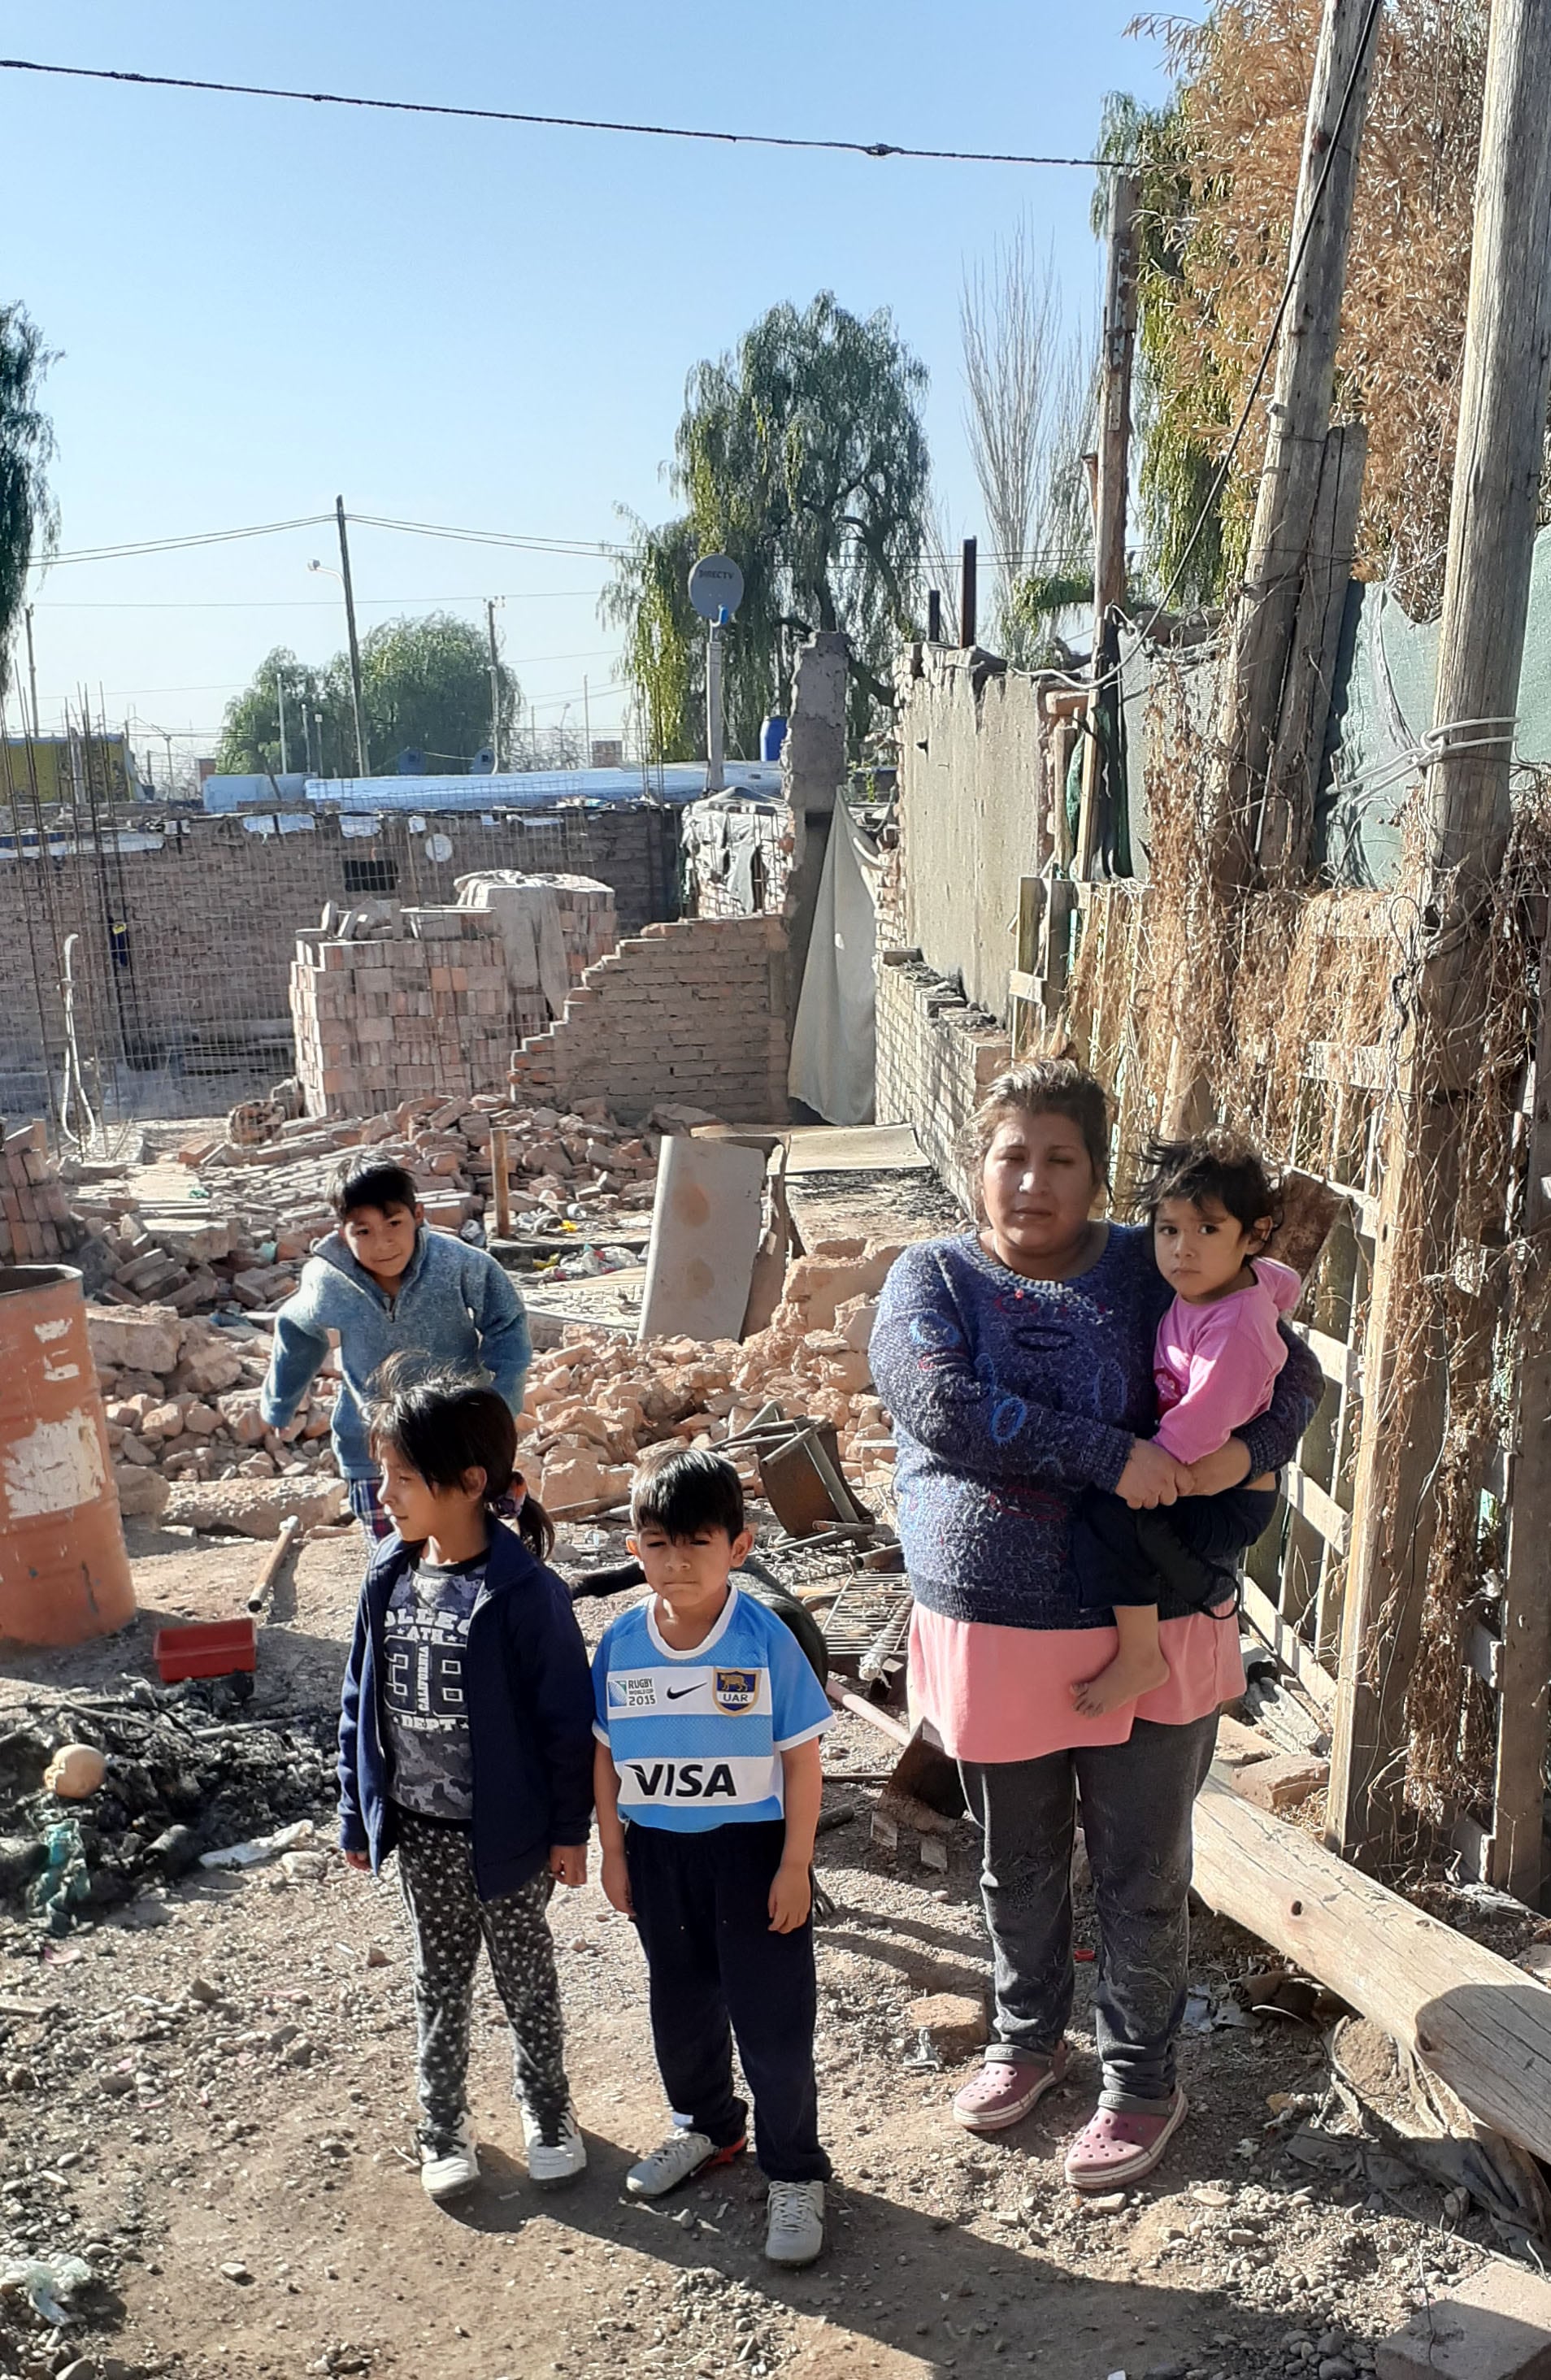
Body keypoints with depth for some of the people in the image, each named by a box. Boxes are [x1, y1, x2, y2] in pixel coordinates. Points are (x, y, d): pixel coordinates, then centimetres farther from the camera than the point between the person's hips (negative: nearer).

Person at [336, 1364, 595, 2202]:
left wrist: (569, 1829, -10)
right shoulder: (388, 1578, -6)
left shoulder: (524, 1591, -22)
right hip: (418, 1826, 4)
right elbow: (362, 1700, 4)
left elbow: (566, 1716, -15)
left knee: (525, 1975, 17)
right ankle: (442, 2124, 38)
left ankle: (546, 2108, 39)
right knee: (439, 1979, 20)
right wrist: (357, 1813, 6)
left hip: (505, 1828, -4)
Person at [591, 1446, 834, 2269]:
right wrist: (614, 1852, 6)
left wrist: (795, 1867, -11)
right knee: (680, 2004, 22)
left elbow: (802, 1760, -12)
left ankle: (794, 2173, 23)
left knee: (772, 2017, 4)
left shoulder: (766, 1642, -18)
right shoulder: (621, 1643, -8)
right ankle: (706, 2125, 46)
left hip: (752, 1850, -4)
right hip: (657, 1851, 4)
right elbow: (606, 1754, 4)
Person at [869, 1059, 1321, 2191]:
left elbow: (1292, 1369, 2)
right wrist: (1112, 1453, -27)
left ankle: (1144, 2077, 35)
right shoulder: (931, 1279, -6)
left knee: (1143, 1877, 13)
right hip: (990, 1636, 1)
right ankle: (1030, 2035, 45)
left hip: (1152, 1638, -1)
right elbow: (947, 1407, -23)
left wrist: (1250, 1448, -19)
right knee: (1018, 1865, 21)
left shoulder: (1155, 1273, -3)